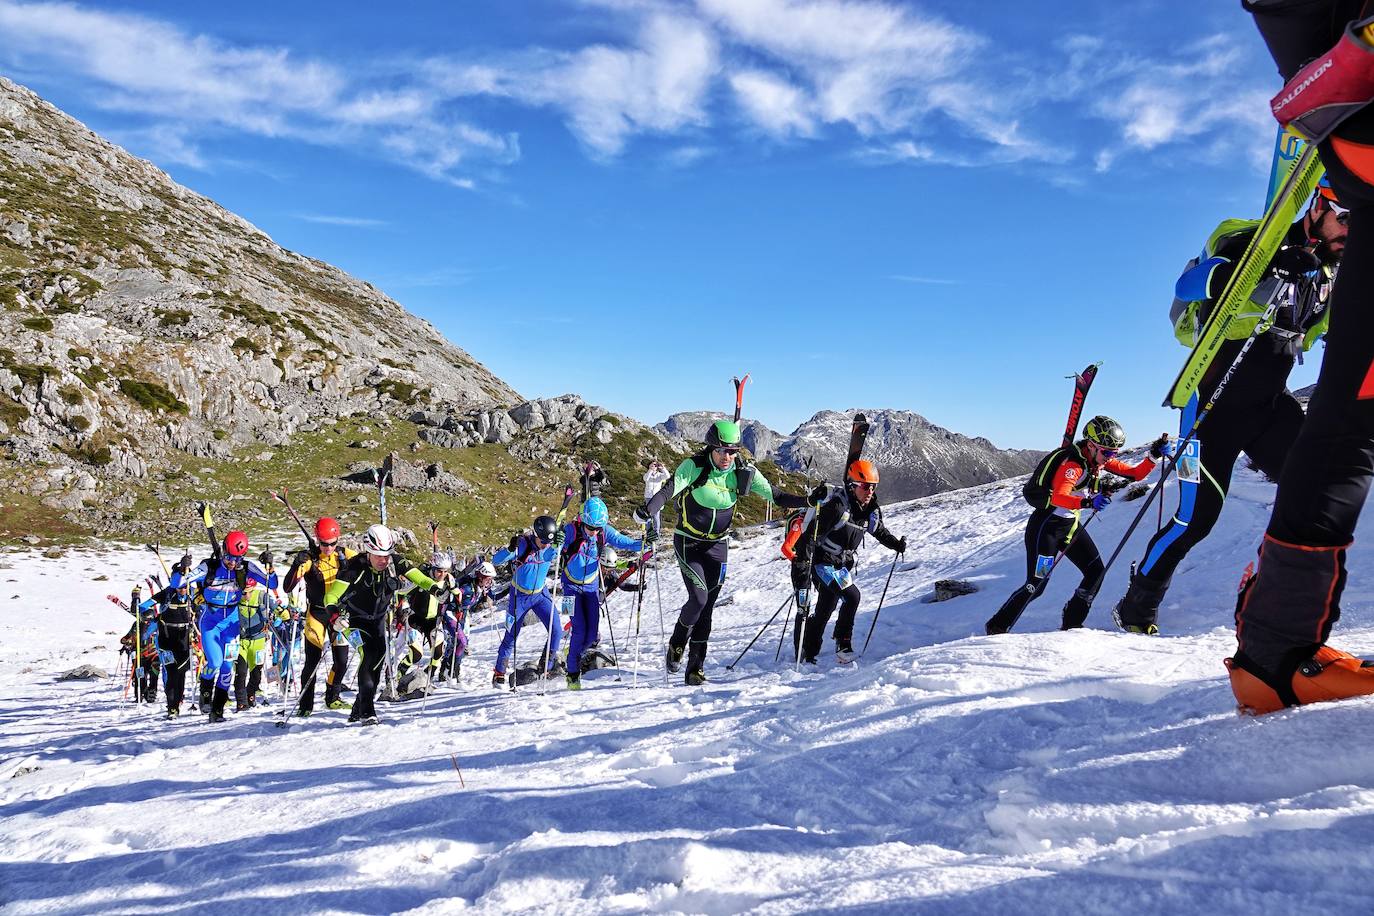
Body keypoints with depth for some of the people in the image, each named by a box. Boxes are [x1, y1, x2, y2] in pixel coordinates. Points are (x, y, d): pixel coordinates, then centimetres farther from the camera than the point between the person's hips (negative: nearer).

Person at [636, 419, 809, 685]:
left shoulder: (744, 472, -9)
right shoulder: (694, 466, -18)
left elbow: (775, 495, -7)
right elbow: (669, 489, -31)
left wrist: (808, 500, -20)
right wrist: (648, 511, -48)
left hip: (717, 545, 3)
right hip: (688, 542, -3)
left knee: (707, 606, 3)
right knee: (699, 598, -16)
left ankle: (695, 668, 13)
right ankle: (677, 644, 14)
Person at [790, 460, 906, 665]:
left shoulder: (871, 510, 0)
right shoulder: (837, 507, -23)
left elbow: (880, 531, 19)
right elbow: (811, 534, -25)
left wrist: (896, 544, 2)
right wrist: (802, 563, -30)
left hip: (842, 565, 7)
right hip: (821, 562, -7)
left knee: (824, 611, 12)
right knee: (852, 596, -22)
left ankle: (807, 656, 24)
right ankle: (843, 644, -5)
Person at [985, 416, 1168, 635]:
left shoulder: (1100, 460, 1)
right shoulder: (1072, 463, -25)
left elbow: (1136, 474, 3)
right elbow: (1058, 498, -40)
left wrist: (1154, 455, -12)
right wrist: (1088, 502, -55)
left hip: (1071, 526, 9)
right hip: (1046, 526, -9)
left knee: (1097, 573, 2)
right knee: (1036, 585, -9)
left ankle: (1070, 626, 15)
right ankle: (996, 628, 4)